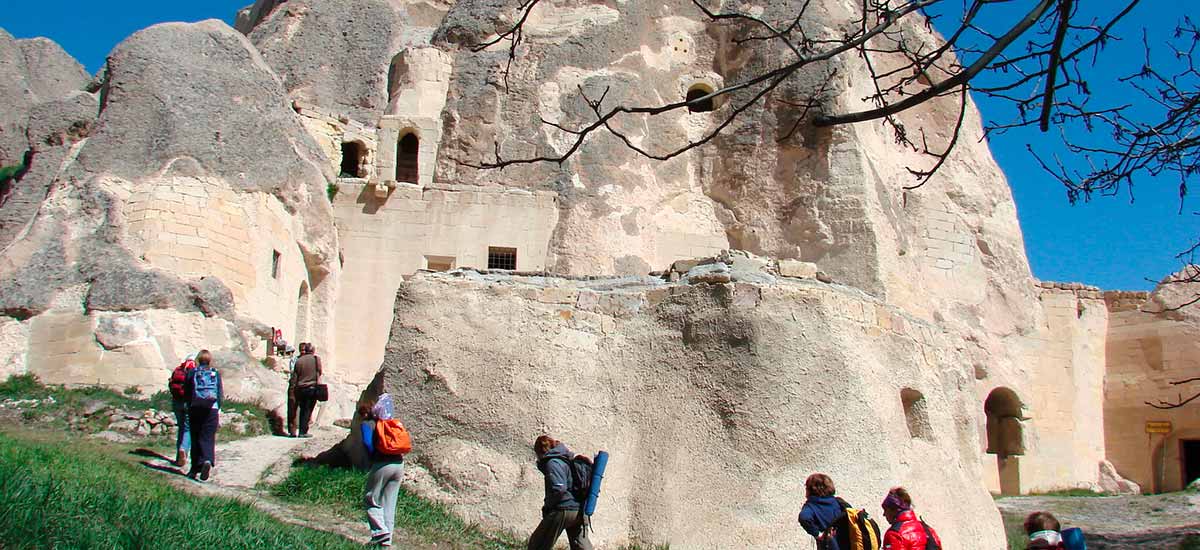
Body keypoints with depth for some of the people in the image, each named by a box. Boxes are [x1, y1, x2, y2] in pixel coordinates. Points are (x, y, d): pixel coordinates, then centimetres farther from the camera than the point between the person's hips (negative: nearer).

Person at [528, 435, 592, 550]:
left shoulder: (553, 462, -12)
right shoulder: (570, 460, 15)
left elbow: (558, 489, -23)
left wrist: (547, 505, -8)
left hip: (562, 510, -8)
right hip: (580, 511, 8)